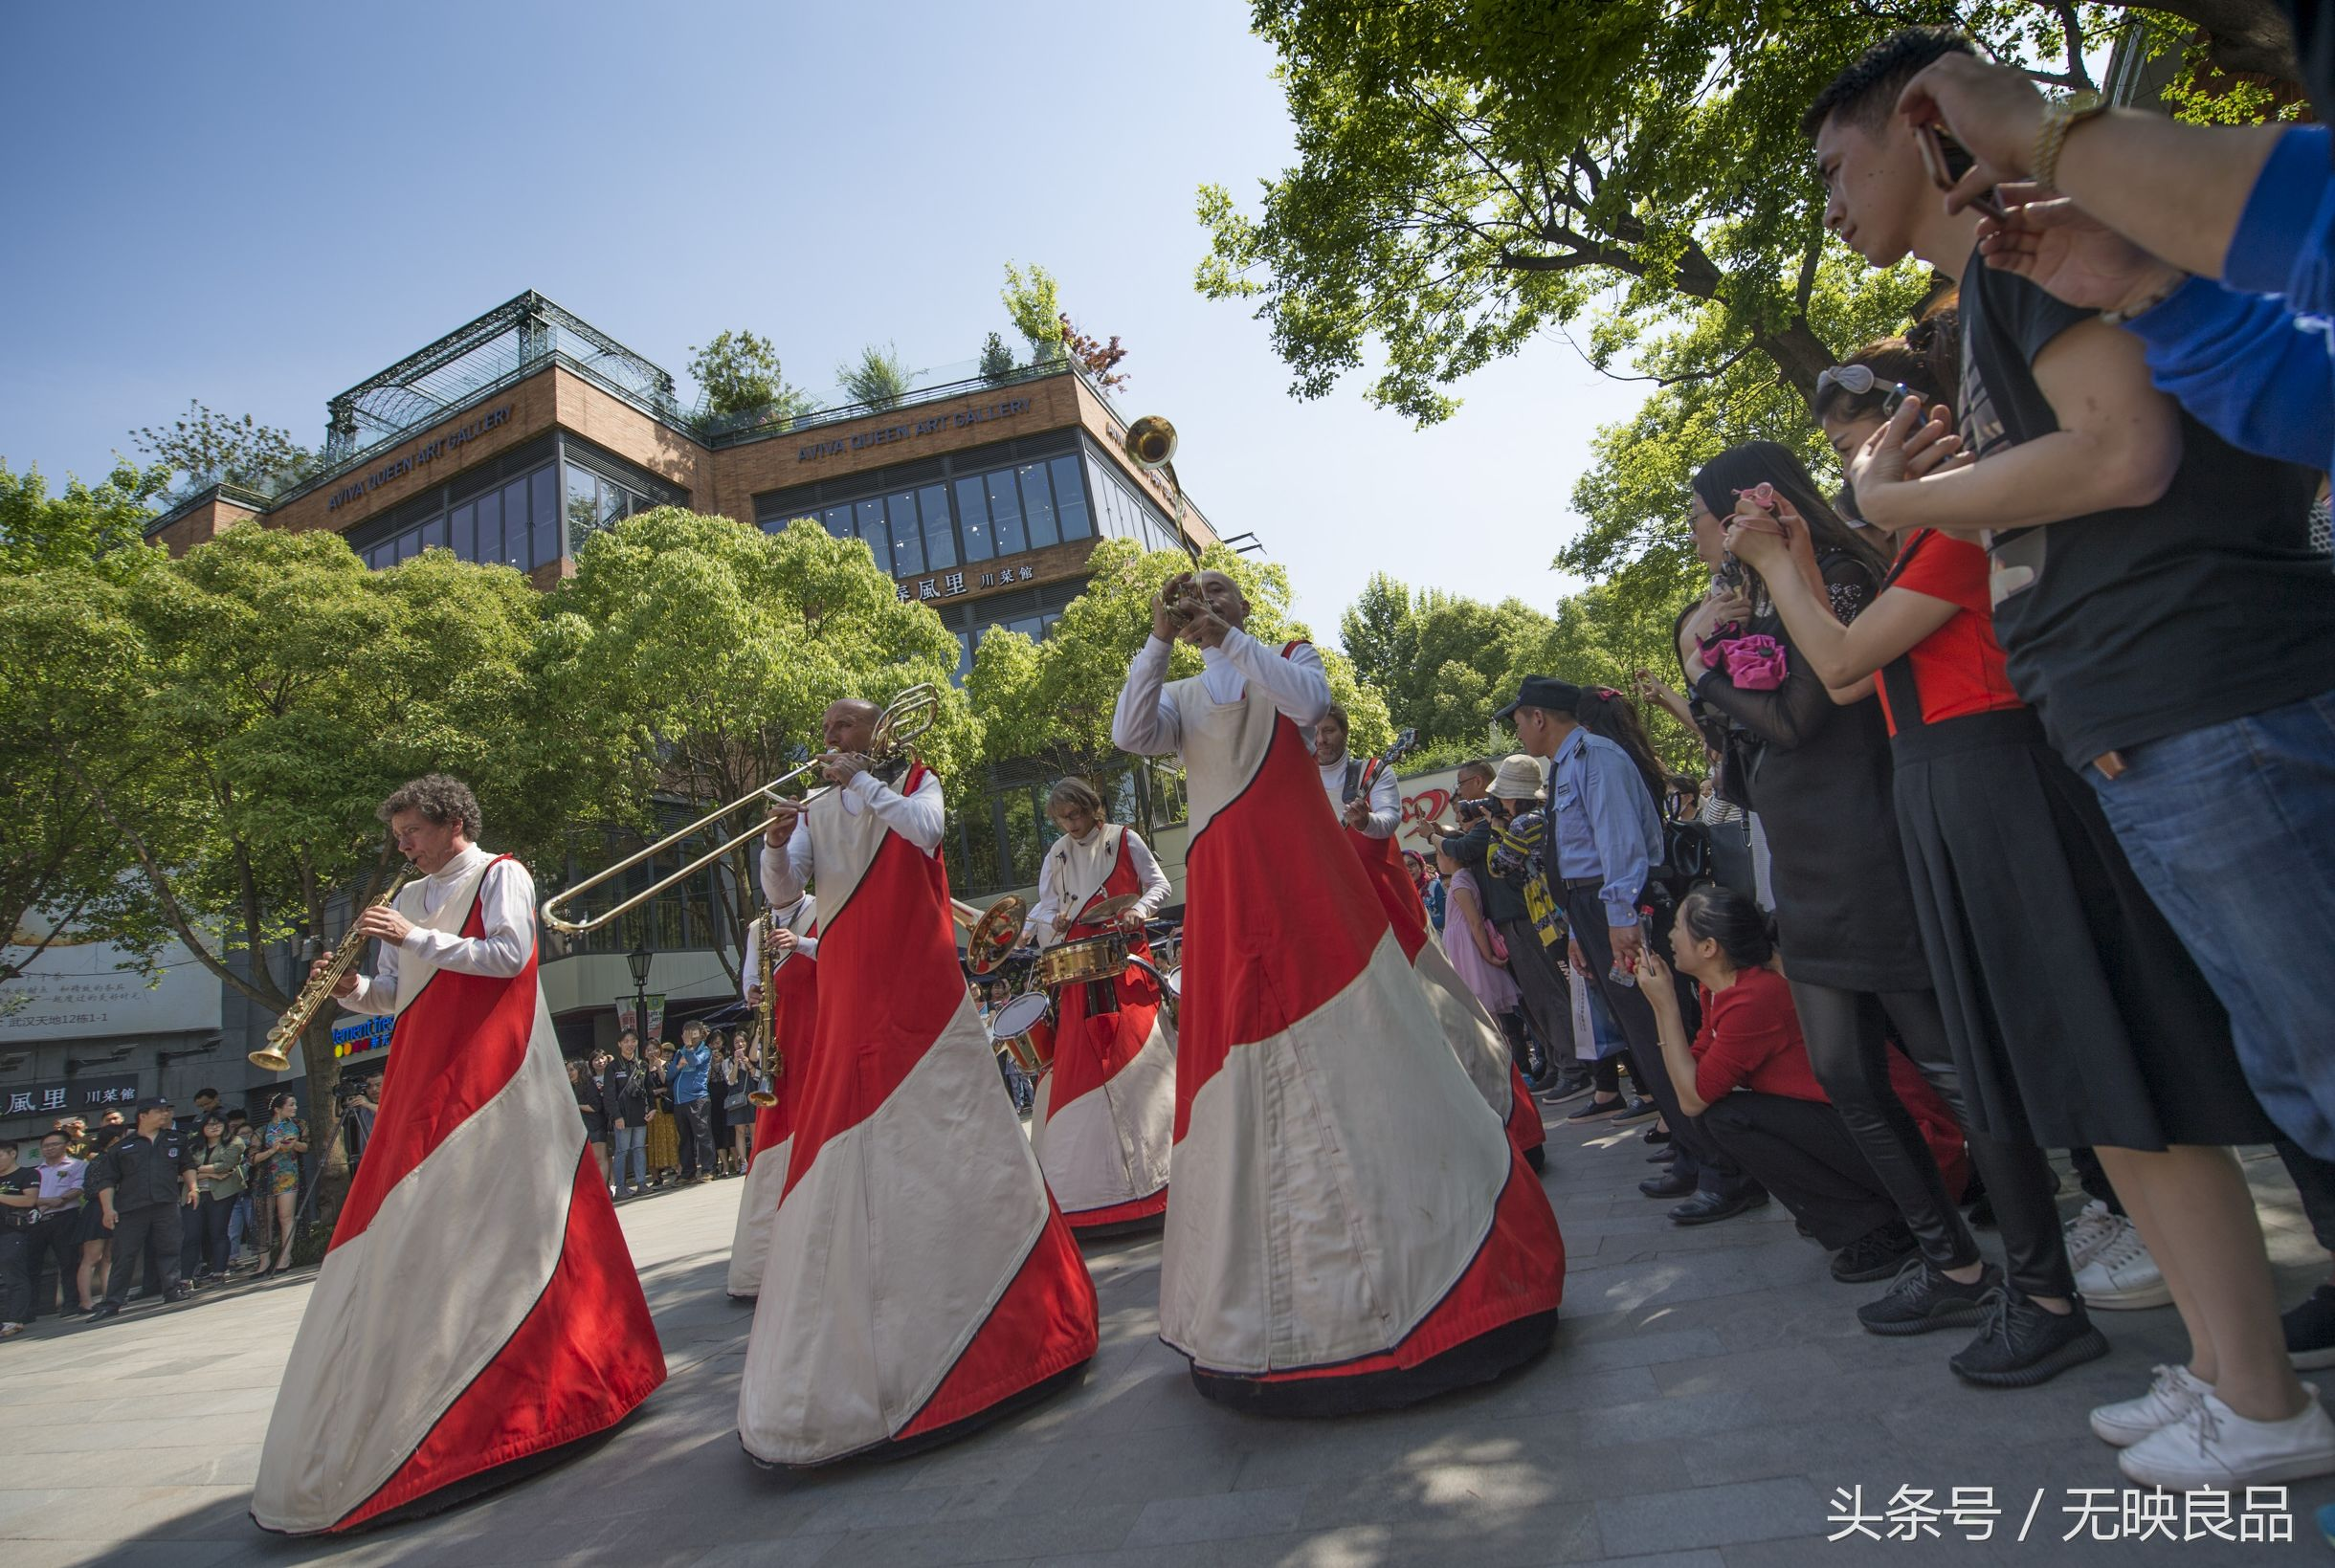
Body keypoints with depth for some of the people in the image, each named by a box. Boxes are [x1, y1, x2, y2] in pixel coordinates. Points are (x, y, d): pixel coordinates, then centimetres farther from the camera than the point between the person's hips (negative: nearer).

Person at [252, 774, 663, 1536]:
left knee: (493, 1213, -5)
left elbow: (510, 954, -15)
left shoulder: (500, 875, 0)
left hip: (486, 1079, -6)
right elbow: (394, 997, 19)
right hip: (424, 1084, 7)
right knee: (407, 1225, 4)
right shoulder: (410, 896, 18)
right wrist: (352, 988, -1)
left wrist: (416, 938, -15)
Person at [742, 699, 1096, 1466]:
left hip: (921, 991, -3)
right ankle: (847, 1336, 14)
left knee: (949, 1138, 1)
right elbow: (780, 893, 3)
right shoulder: (815, 811, 13)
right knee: (842, 1155, 1)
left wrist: (861, 780, -13)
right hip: (848, 1001, 3)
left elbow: (926, 829, -16)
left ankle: (1004, 1310, 17)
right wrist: (776, 843, -15)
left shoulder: (915, 782, 6)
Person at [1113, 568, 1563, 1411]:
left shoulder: (1287, 660, 14)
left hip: (1304, 877, -2)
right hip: (1224, 897, 3)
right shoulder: (1180, 698, 20)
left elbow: (1308, 702, -9)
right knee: (1242, 1080, 3)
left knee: (1348, 1058, -3)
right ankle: (1271, 1289, 16)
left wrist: (1224, 634, -12)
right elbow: (1128, 735, 0)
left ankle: (1411, 1256, 11)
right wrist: (1159, 640, -6)